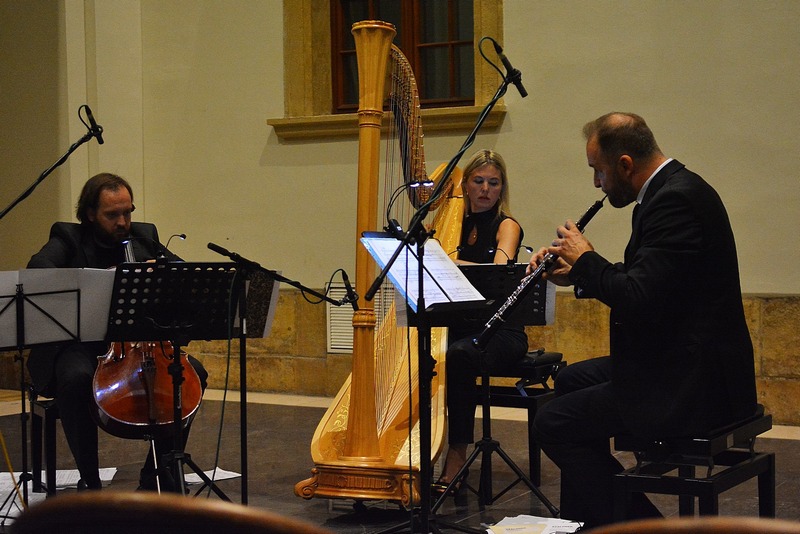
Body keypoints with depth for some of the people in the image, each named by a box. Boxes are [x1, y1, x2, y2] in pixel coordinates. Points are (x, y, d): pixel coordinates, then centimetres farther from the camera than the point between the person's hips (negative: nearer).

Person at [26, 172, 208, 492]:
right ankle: (89, 480, -21)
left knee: (193, 373, -17)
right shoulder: (68, 238, 0)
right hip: (80, 343, -4)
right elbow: (38, 269, -21)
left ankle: (157, 473, -5)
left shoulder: (144, 236, 13)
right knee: (76, 378, -37)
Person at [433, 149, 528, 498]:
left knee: (458, 356, -36)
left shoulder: (507, 226, -1)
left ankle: (457, 458, -28)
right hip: (459, 326, 4)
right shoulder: (455, 224, 14)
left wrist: (447, 260, -32)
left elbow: (499, 273, -21)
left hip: (500, 330, -4)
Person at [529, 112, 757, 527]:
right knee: (571, 381, 24)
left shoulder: (676, 200, -21)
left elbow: (638, 300, -28)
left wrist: (585, 260, -12)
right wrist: (575, 274, 10)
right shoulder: (672, 190, 11)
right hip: (681, 359, 11)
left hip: (693, 383, -11)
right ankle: (584, 521, 30)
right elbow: (641, 282, 20)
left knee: (553, 423, -9)